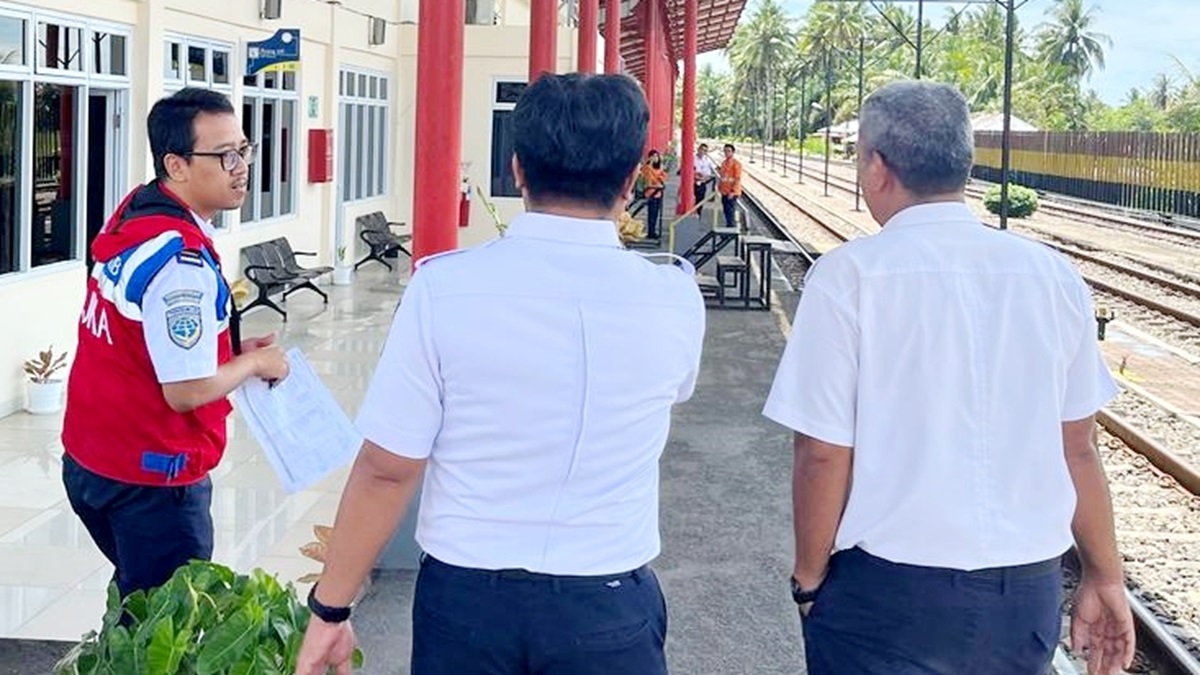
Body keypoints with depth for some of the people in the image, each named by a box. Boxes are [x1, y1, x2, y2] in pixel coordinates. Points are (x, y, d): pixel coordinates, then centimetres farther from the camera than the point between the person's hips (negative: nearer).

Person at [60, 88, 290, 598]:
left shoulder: (134, 212, 4)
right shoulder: (181, 258, -25)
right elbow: (188, 390, -24)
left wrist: (226, 345, 6)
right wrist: (254, 363, -7)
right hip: (149, 477, -9)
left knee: (135, 599, 25)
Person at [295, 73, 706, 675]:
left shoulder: (444, 287, -14)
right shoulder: (675, 301, -8)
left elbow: (386, 469, -12)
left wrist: (329, 608, 0)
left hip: (465, 598, 0)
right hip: (608, 608, 1)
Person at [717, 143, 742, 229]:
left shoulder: (736, 164, -10)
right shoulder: (723, 163, 14)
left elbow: (738, 179, -14)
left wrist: (733, 191, -20)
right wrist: (719, 187, 17)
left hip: (732, 193, -8)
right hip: (724, 192, 8)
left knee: (731, 212, -10)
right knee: (726, 211, 13)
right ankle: (728, 225, 22)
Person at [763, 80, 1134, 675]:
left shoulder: (849, 275, -13)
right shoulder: (1052, 275, -2)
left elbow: (823, 454, -12)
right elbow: (1078, 447, 3)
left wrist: (809, 579, 3)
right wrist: (1105, 577, 15)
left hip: (890, 594, -4)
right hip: (1029, 591, 4)